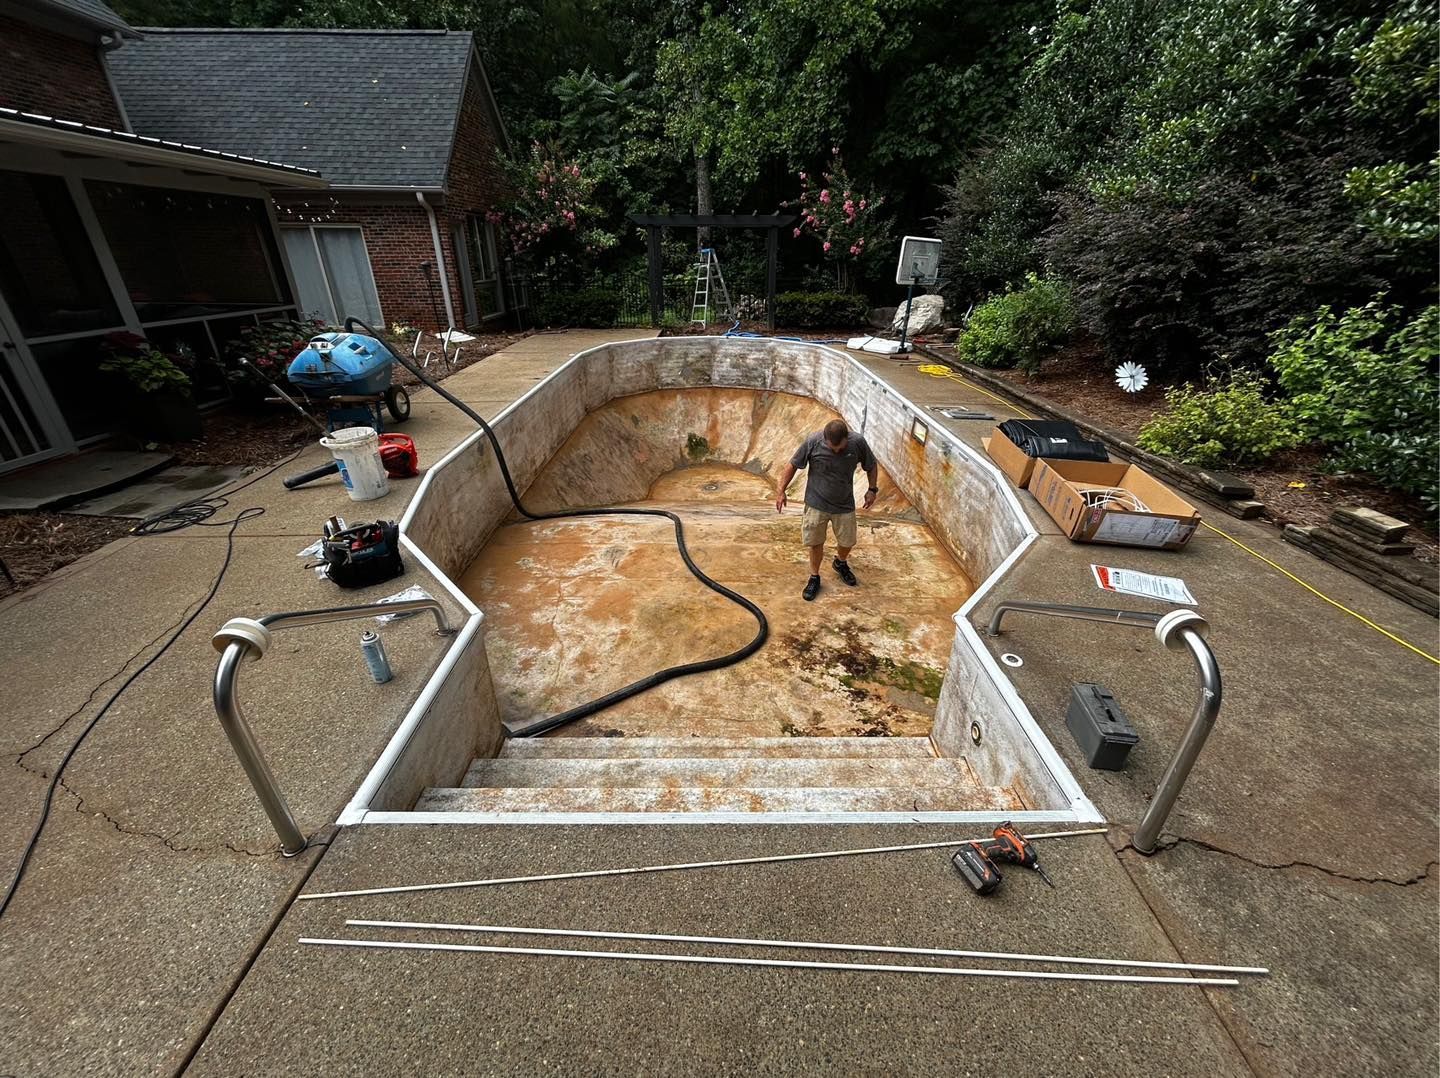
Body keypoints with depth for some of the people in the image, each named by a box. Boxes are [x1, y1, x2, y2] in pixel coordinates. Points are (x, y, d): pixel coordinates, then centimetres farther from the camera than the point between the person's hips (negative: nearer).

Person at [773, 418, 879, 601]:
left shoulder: (858, 442, -18)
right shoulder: (813, 442, -22)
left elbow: (871, 465, 1)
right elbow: (793, 465, -9)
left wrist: (872, 489, 2)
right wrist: (781, 491, -9)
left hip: (845, 505, 2)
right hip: (816, 503, -1)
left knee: (847, 542, 15)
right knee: (816, 543, 9)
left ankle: (840, 563, 48)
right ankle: (814, 577, 31)